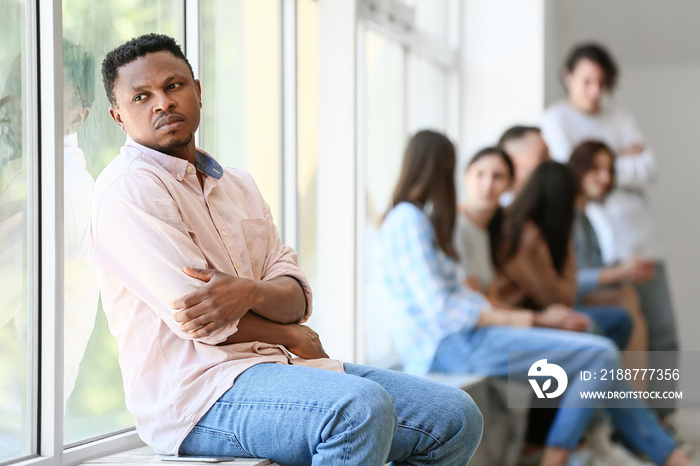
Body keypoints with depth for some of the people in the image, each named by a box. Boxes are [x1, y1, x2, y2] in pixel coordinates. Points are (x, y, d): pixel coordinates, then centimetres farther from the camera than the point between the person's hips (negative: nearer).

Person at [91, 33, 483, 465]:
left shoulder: (238, 185, 19)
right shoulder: (128, 189, -6)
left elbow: (297, 297, 8)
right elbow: (192, 312, -15)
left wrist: (249, 292, -17)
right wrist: (295, 337, -1)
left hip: (277, 365, 8)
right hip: (196, 388, -8)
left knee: (456, 417, -3)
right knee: (361, 407, -34)